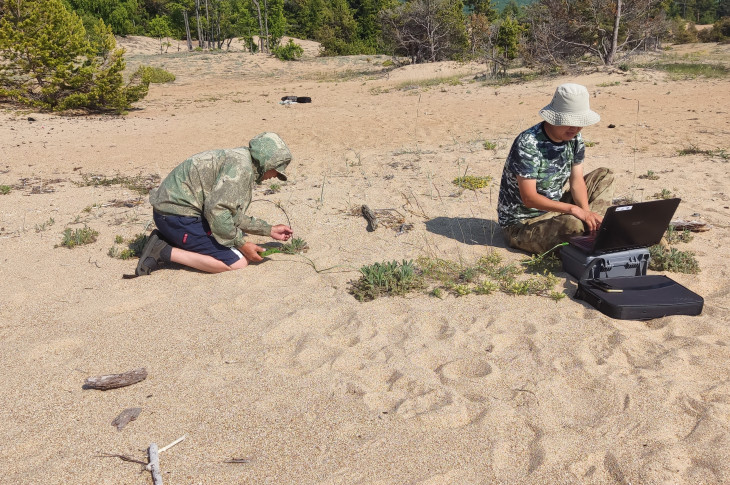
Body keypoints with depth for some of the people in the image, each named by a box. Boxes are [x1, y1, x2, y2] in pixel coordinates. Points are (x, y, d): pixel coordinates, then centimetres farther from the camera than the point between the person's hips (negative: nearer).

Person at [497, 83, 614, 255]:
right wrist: (573, 209, -36)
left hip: (555, 209, 9)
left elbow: (576, 181, 0)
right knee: (573, 225, -37)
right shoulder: (528, 144, -26)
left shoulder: (574, 138, -1)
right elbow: (529, 198, -29)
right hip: (521, 224, -8)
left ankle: (591, 225, -12)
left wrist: (586, 212, -19)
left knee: (604, 176, 5)